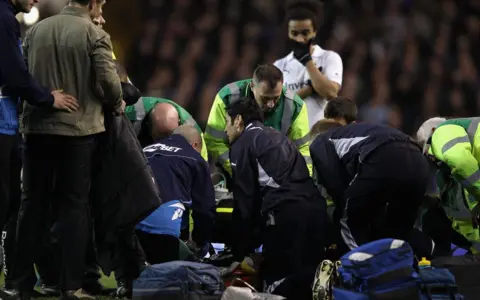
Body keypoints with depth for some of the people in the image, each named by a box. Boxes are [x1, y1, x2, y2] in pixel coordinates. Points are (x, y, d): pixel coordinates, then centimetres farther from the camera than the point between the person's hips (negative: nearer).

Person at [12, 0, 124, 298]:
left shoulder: (37, 30, 4)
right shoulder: (95, 35, -10)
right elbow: (108, 81, -14)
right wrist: (117, 104, 7)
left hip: (38, 127, 4)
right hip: (79, 128, -4)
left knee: (34, 202, 12)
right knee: (75, 204, 3)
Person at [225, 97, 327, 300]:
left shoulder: (242, 144, 8)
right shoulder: (277, 137, 32)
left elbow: (244, 200, 2)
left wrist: (240, 254, 7)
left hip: (286, 212, -8)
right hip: (315, 207, 8)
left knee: (278, 282, -5)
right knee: (307, 278, 11)